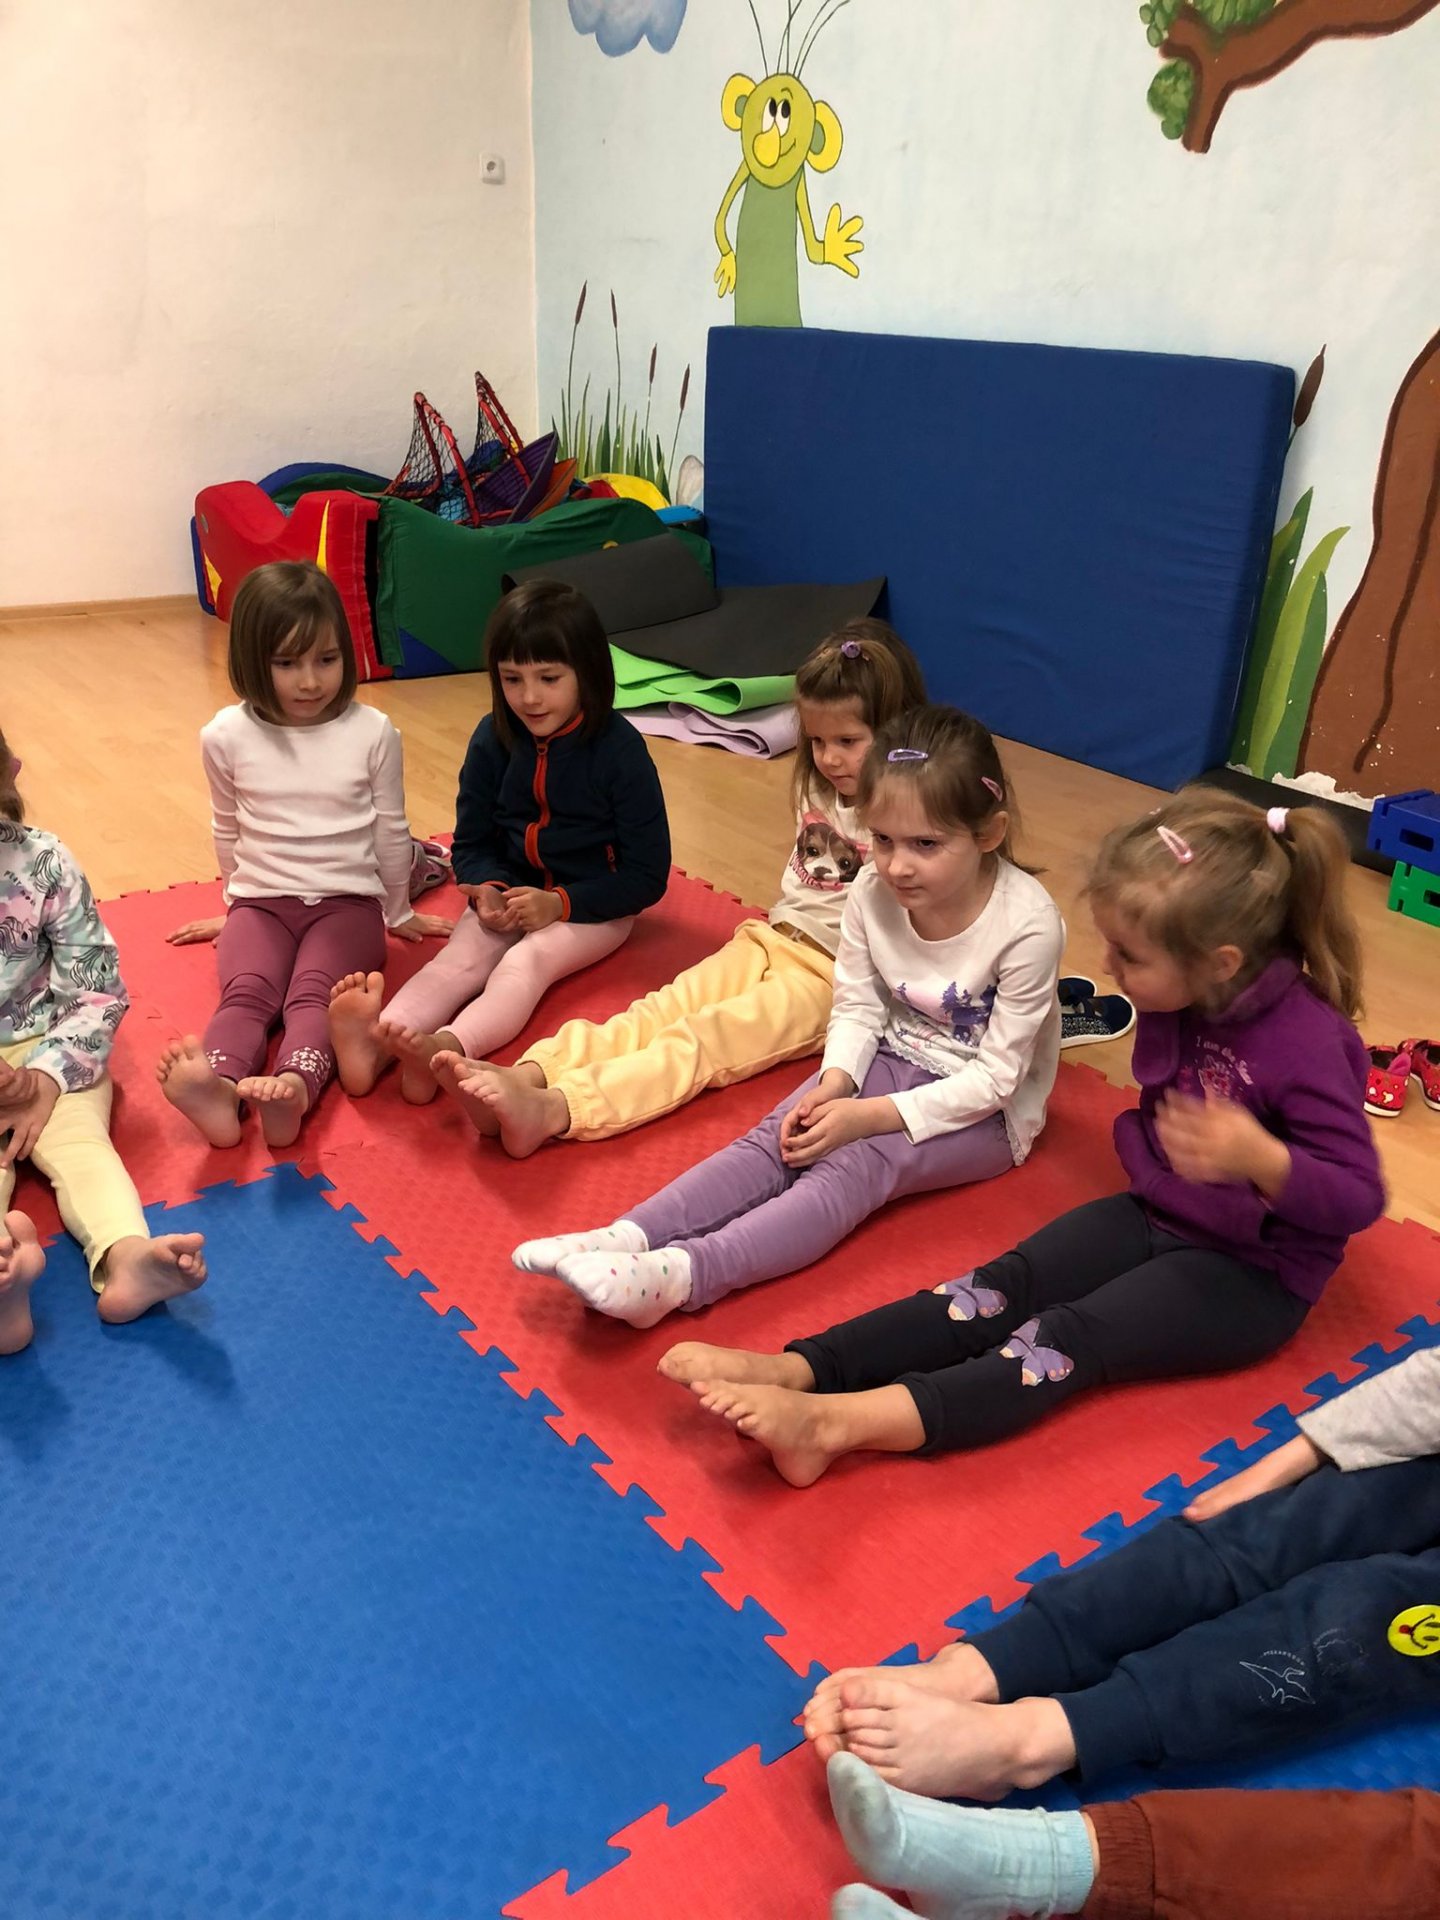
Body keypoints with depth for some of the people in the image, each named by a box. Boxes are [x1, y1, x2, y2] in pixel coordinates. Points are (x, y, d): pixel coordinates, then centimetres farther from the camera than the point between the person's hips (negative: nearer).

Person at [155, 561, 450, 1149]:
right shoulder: (228, 736, 0)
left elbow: (390, 832, 8)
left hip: (348, 901, -1)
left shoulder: (373, 732, -4)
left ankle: (294, 1089, -58)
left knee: (313, 995, -30)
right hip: (261, 901, 1)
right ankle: (217, 1090, -56)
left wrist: (399, 914, 17)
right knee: (246, 993, -28)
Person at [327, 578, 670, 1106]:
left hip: (591, 906, -4)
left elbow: (648, 876, -12)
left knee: (526, 961, -31)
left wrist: (560, 903, -23)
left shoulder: (619, 749, -14)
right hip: (510, 894, 4)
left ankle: (445, 1048, -58)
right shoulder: (493, 739, -3)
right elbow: (471, 841, 8)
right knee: (458, 957, -24)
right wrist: (487, 889, -16)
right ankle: (378, 1039, -51)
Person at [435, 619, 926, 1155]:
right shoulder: (818, 791, 14)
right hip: (774, 940, 7)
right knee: (659, 1012, -17)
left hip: (834, 976, -7)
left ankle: (555, 1110, -46)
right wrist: (777, 926, 15)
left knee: (702, 1039, -27)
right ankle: (528, 1075, -36)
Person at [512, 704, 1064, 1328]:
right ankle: (628, 1239, -33)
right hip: (892, 1058, 5)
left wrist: (867, 1117, -26)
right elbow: (856, 1006, -1)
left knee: (856, 1164, -29)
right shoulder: (874, 890, -13)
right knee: (777, 1138, -20)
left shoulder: (1027, 924, -26)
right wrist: (834, 1083, -21)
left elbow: (993, 1079, -21)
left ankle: (680, 1274, -46)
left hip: (985, 1110, -5)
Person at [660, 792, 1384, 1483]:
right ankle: (794, 1371, -28)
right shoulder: (1178, 998, -5)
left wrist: (1260, 1157, -40)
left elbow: (1359, 1197, -24)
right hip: (1156, 1214, 7)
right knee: (1003, 1287, -15)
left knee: (1072, 1338, -26)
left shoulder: (1308, 1041, -24)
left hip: (1252, 1274, -6)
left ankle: (838, 1422, -42)